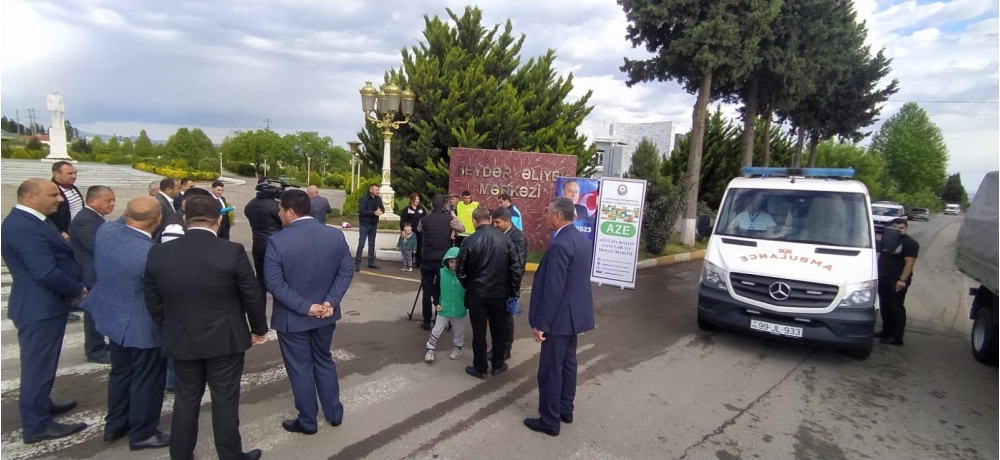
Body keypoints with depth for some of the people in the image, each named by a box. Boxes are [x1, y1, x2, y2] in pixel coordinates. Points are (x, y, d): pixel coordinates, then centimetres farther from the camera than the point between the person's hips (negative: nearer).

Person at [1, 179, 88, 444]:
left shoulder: (31, 221, 9)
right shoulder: (24, 228, -25)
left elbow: (57, 259, 14)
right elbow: (47, 274, -29)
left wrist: (75, 287, -1)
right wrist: (78, 290, -14)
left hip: (45, 304, 10)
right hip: (41, 307, -10)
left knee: (43, 362, 23)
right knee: (38, 365, 2)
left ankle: (41, 405, 40)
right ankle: (36, 425, 13)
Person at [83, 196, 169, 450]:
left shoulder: (105, 230, -13)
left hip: (114, 316, 8)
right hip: (143, 325, -8)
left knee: (120, 372, 25)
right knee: (147, 379, 11)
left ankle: (115, 425, 41)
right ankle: (142, 433, 27)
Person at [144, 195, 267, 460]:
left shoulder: (158, 253, -6)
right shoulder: (233, 252, -18)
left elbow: (153, 303, 3)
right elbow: (252, 297, -9)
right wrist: (259, 329, 7)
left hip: (181, 341, 3)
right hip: (225, 340, -3)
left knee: (185, 399, 19)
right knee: (225, 400, 9)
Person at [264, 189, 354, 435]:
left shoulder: (277, 241, -18)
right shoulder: (336, 235, -5)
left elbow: (275, 283, -19)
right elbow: (346, 271, -6)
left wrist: (304, 307, -17)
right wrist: (330, 302, -11)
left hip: (292, 317, -4)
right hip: (325, 313, 4)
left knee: (300, 367, 11)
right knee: (324, 361, 22)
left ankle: (307, 422, 26)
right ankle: (335, 413, 32)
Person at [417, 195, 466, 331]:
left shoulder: (424, 220, 0)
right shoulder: (449, 219, -3)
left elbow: (419, 230, 21)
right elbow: (462, 229, 11)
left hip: (427, 260, 1)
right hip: (444, 259, 0)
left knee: (427, 291, 6)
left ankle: (426, 322, 11)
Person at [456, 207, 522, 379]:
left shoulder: (469, 241, -10)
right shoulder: (505, 240, -5)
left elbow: (460, 270, -4)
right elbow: (516, 268, -5)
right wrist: (513, 291, 5)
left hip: (477, 293, -2)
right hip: (500, 293, 2)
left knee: (479, 332, 9)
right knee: (499, 330, 16)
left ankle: (480, 368, 19)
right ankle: (498, 365, 28)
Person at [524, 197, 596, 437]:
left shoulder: (560, 245, -24)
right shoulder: (582, 239, 6)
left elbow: (553, 289, -25)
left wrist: (540, 323, -19)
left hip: (559, 317, -10)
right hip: (574, 313, 10)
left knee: (550, 370, 3)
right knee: (568, 364, 20)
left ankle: (549, 421, 15)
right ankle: (565, 410, 34)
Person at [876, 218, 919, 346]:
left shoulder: (910, 243, -7)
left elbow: (909, 263, -15)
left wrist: (902, 280, -23)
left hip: (897, 282, -8)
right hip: (883, 279, 8)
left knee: (896, 308, -6)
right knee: (884, 307, 14)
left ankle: (897, 338, -3)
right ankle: (887, 331, 25)